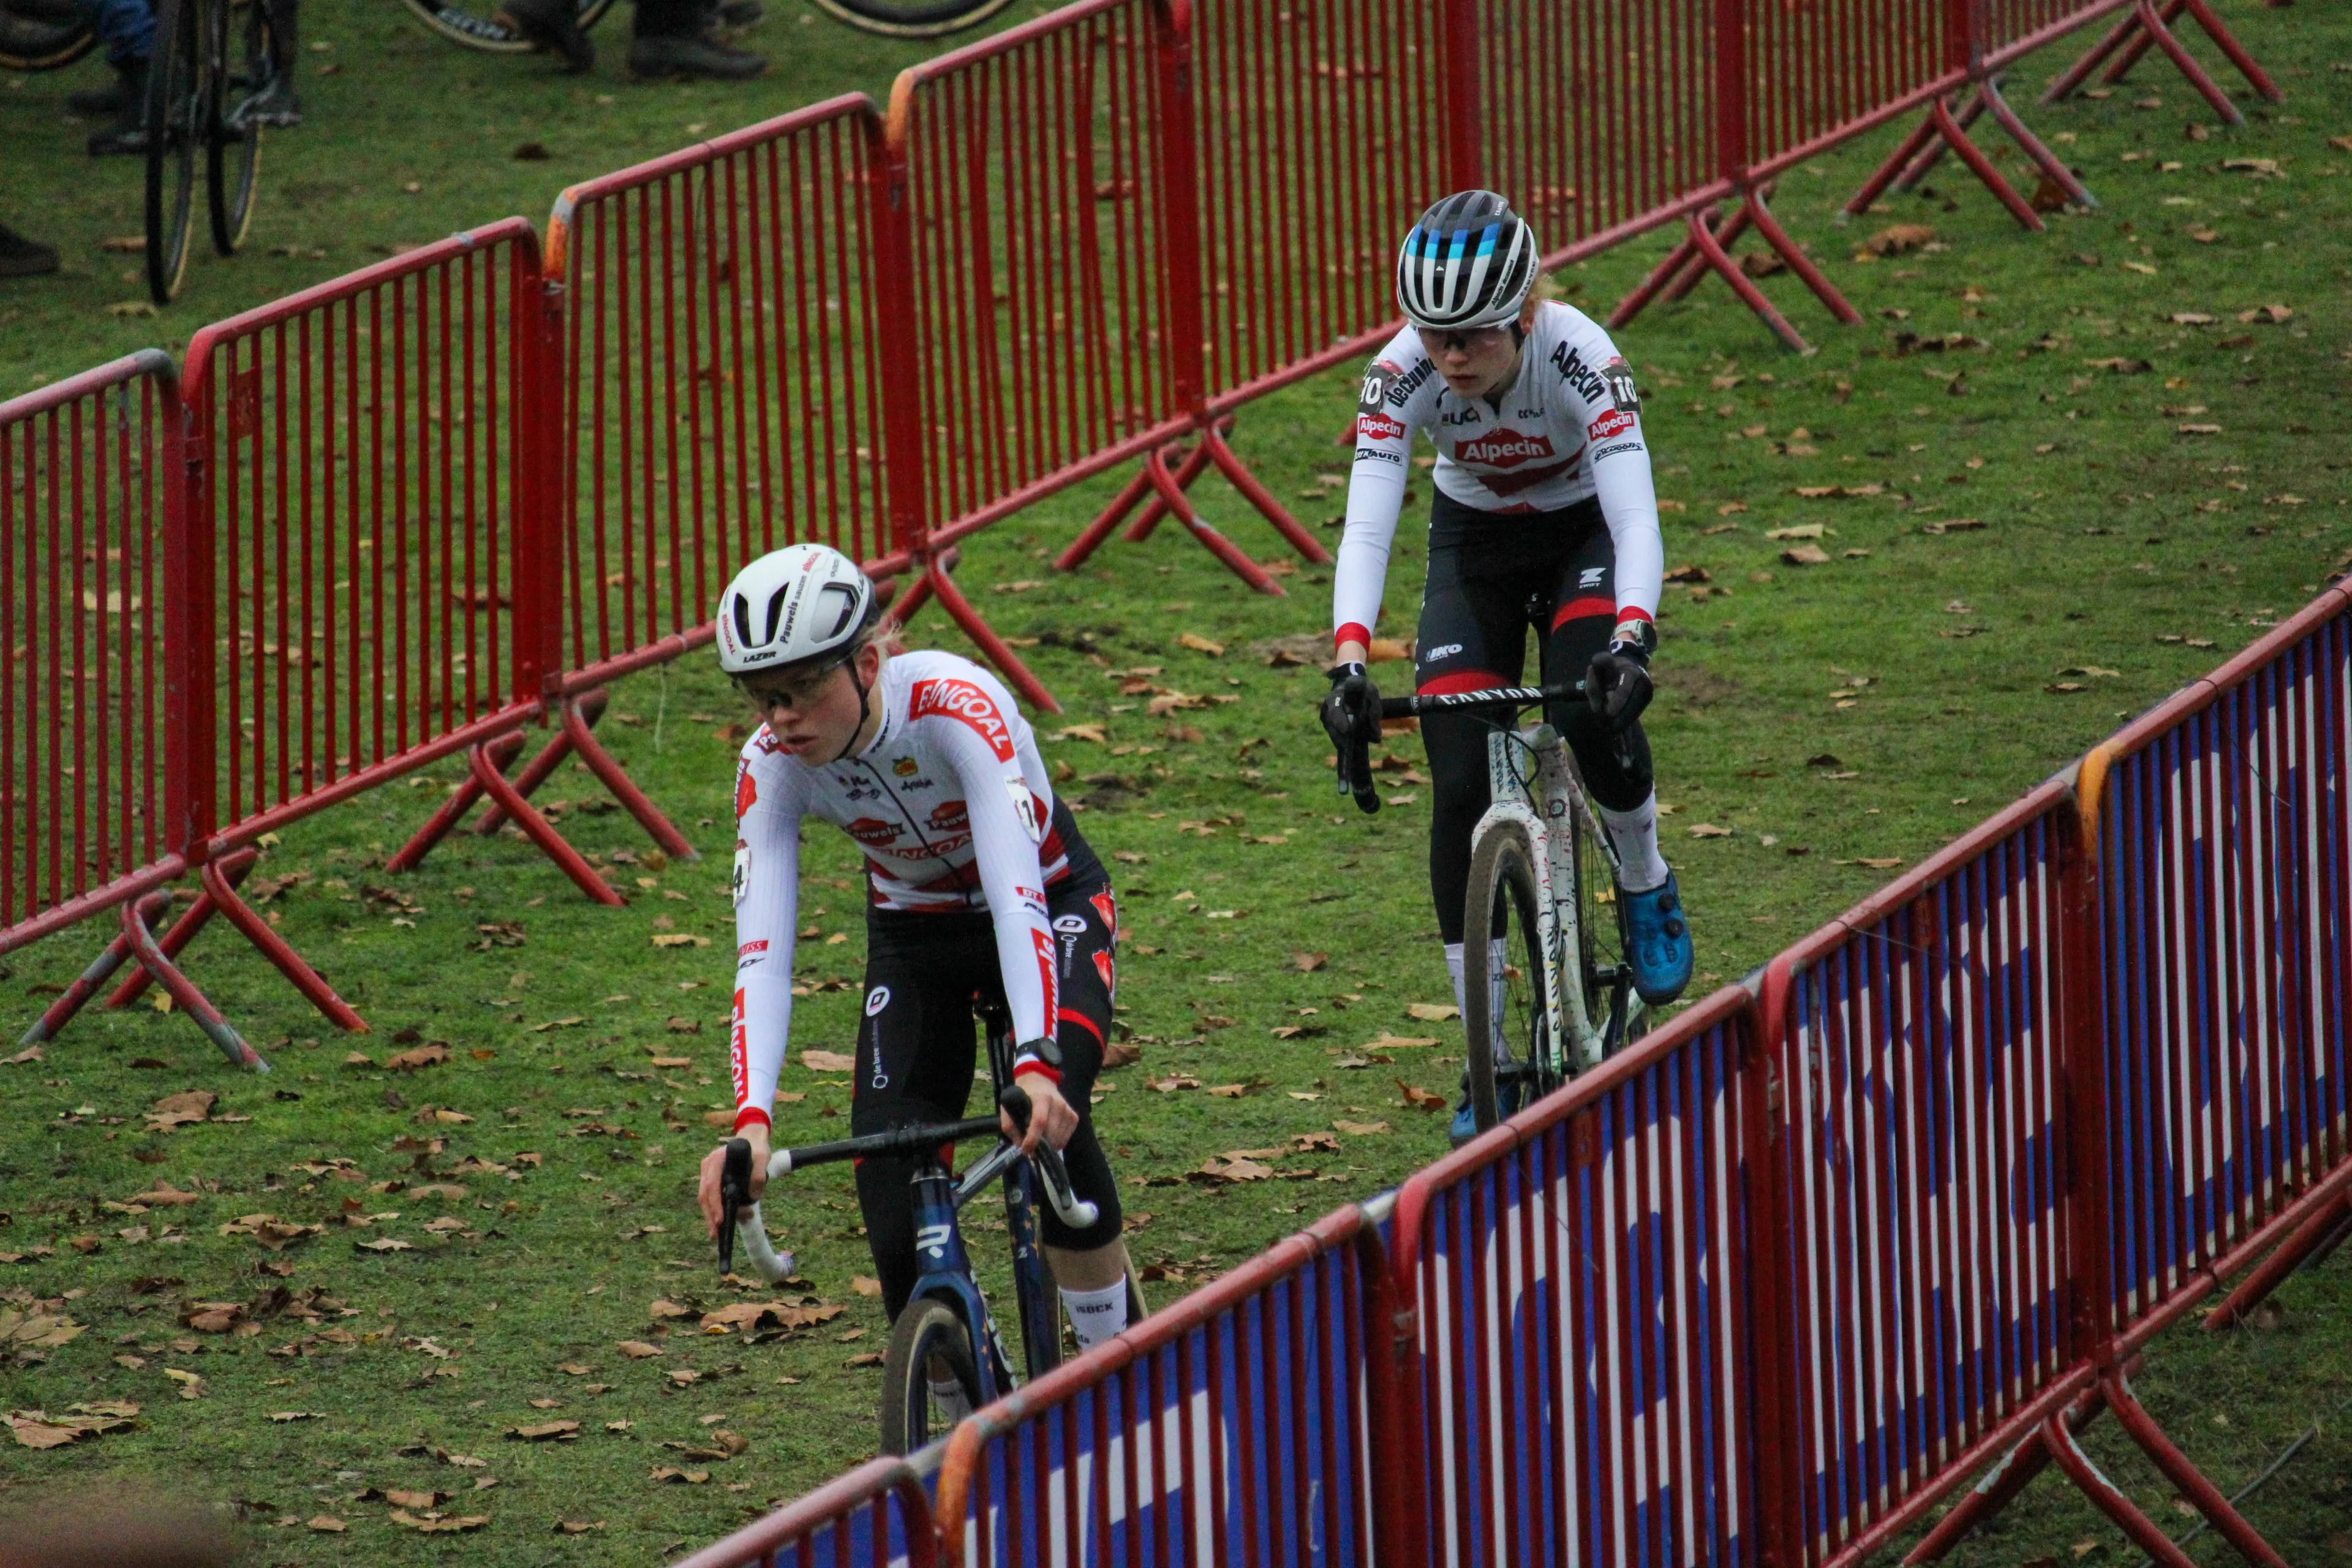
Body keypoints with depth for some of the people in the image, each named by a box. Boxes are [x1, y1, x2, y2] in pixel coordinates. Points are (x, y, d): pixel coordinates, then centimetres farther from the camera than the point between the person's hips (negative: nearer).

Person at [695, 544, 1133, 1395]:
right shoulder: (771, 768, -23)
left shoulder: (955, 708, -34)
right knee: (898, 1226, -14)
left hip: (1054, 910, -3)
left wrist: (1037, 1066, -57)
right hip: (914, 937, 3)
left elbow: (1017, 896, -43)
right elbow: (761, 956, -30)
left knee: (1049, 1116, -32)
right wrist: (751, 1121, -46)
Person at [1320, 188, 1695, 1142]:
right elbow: (1365, 527, -34)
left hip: (1583, 535, -2)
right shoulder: (1404, 375, -28)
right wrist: (1349, 662, -50)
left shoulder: (1579, 357, -33)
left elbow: (1636, 516, -40)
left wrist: (1632, 641, -57)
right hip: (1473, 547, 2)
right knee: (1460, 789, -10)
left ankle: (1646, 886, 1)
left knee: (1594, 706, -31)